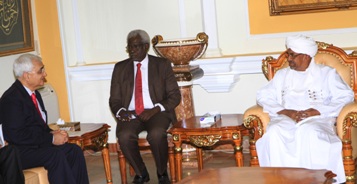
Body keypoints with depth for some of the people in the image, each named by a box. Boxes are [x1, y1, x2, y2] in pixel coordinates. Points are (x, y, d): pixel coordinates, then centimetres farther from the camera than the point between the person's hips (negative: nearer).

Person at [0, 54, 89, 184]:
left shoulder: (34, 93, 13)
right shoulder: (11, 99, -16)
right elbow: (16, 135, -23)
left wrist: (51, 133, -1)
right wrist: (51, 138, -19)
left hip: (38, 144, 9)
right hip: (19, 152, -9)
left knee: (75, 151, -10)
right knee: (56, 155, -31)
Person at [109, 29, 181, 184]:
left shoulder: (162, 64, 7)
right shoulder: (120, 68, 13)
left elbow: (175, 96, 2)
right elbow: (114, 100, 12)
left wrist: (155, 110, -15)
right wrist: (121, 111, -12)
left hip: (157, 113, -2)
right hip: (130, 114, 2)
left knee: (156, 134, -35)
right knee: (124, 136, -31)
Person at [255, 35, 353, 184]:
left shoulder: (326, 73, 14)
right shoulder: (282, 75, 23)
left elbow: (346, 96, 1)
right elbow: (263, 96, 12)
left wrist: (316, 111, -13)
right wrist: (285, 111, -8)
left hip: (316, 119, -2)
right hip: (285, 118, 3)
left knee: (308, 132, -38)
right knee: (274, 132, -33)